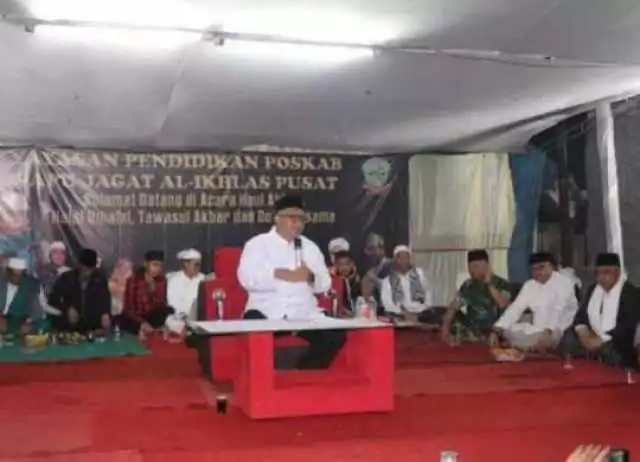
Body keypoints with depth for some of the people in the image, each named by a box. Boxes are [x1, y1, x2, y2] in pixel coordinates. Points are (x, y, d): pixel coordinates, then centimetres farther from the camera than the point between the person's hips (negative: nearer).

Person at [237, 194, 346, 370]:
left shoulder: (310, 247, 18)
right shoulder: (257, 244, 6)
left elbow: (325, 284, 15)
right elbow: (247, 278, -9)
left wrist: (311, 277, -9)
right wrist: (280, 274, -20)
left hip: (304, 313, 4)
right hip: (266, 312, -4)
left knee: (336, 335, -19)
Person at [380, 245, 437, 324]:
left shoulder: (419, 273, 13)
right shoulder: (388, 278, 5)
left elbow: (428, 295, 11)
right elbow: (387, 302, -2)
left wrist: (417, 314, -3)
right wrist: (404, 313, -14)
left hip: (421, 314, 2)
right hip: (398, 316, -2)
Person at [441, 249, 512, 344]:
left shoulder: (501, 284, -5)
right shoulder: (467, 285, 6)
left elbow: (504, 305, -22)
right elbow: (453, 308, 4)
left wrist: (489, 284, -20)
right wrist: (445, 329, -10)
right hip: (471, 335, 6)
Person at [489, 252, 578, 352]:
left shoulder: (564, 283, -11)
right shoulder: (529, 285, 9)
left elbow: (559, 311, -26)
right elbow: (515, 308, 1)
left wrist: (547, 332, -43)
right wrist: (496, 331, -13)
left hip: (559, 331, -6)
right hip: (538, 330, 6)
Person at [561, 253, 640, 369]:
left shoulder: (631, 293, -10)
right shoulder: (593, 289, 13)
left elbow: (627, 326, -19)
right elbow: (582, 314, 11)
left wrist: (601, 340, -23)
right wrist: (583, 331, -10)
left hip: (618, 346, -6)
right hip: (593, 339, 6)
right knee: (568, 339, -15)